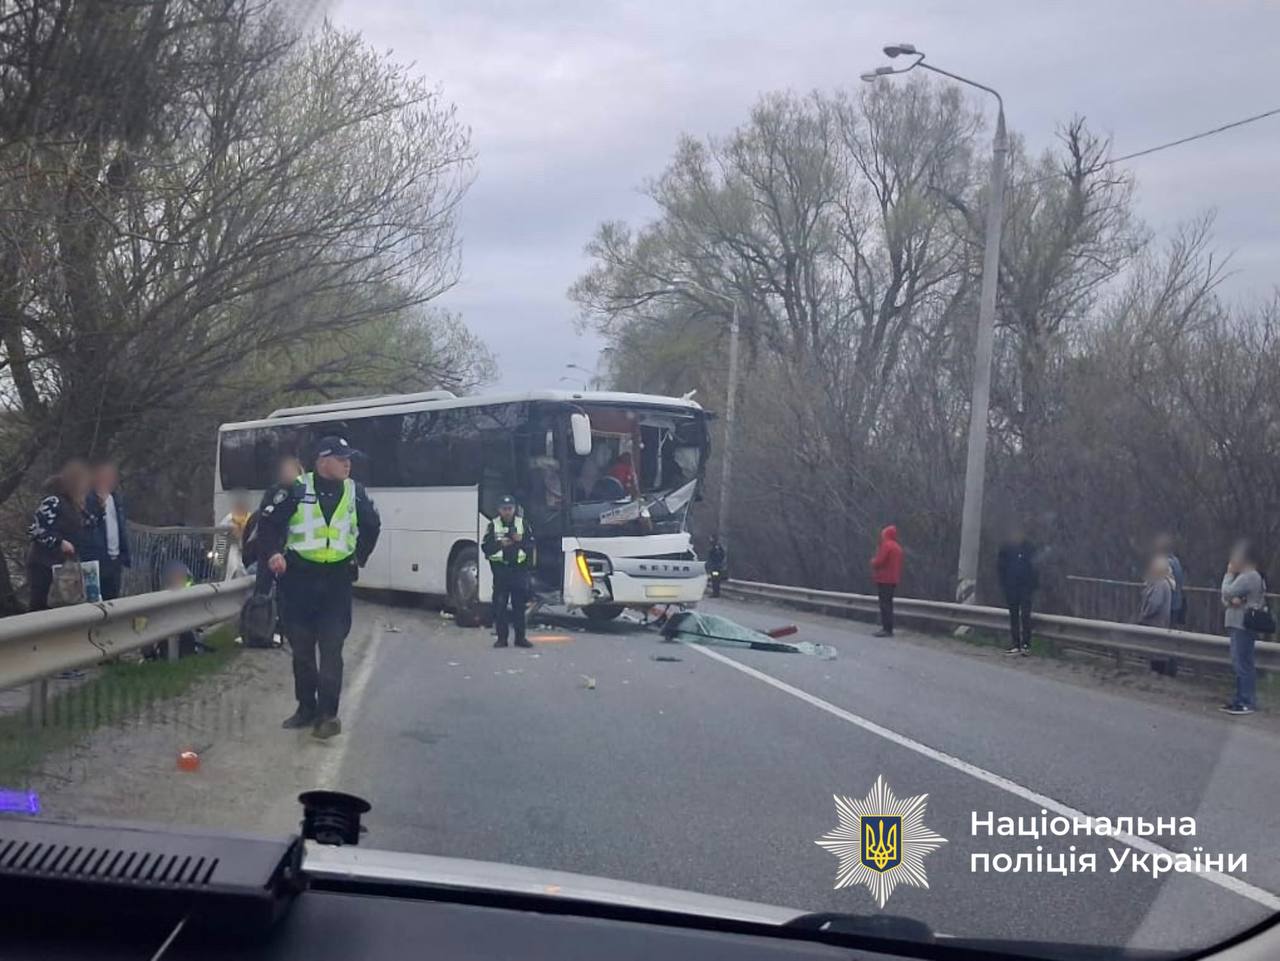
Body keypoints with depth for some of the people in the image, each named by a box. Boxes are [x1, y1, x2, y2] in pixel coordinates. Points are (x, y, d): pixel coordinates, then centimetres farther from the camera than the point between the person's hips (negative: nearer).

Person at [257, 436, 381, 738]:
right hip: (298, 580, -1)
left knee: (331, 650, -5)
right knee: (301, 650, 9)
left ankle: (328, 713, -2)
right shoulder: (296, 489, -5)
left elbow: (372, 525, 23)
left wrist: (360, 556, 18)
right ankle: (306, 707, 22)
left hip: (337, 581, 1)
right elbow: (268, 523, -1)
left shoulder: (355, 493, 5)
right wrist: (272, 553, -15)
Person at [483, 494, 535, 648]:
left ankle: (520, 637, 9)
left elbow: (531, 545, 6)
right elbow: (486, 548, 0)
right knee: (500, 604, -2)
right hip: (500, 569, -1)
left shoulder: (523, 523, 7)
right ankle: (501, 638, 5)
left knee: (519, 604, 2)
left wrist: (521, 541, -13)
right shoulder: (493, 525, 4)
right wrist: (500, 544, -16)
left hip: (519, 568, 1)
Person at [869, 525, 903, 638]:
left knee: (884, 604, -9)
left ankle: (887, 629, -13)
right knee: (888, 604, 14)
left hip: (884, 579, -9)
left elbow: (879, 562, -18)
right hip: (893, 580, 9)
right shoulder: (897, 547, 16)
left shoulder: (886, 545, -12)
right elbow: (899, 565, 19)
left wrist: (873, 561, 1)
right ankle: (888, 628, 15)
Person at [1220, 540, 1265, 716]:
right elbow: (1226, 598, 15)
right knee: (1240, 664, 12)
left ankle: (1248, 703, -9)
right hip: (1239, 625, 11)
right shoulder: (1249, 576, 18)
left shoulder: (1248, 577, -15)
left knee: (1243, 664, -10)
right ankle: (1241, 699, 17)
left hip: (1243, 627, -11)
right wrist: (1232, 600, -9)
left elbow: (1227, 593, -17)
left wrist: (1229, 574, -4)